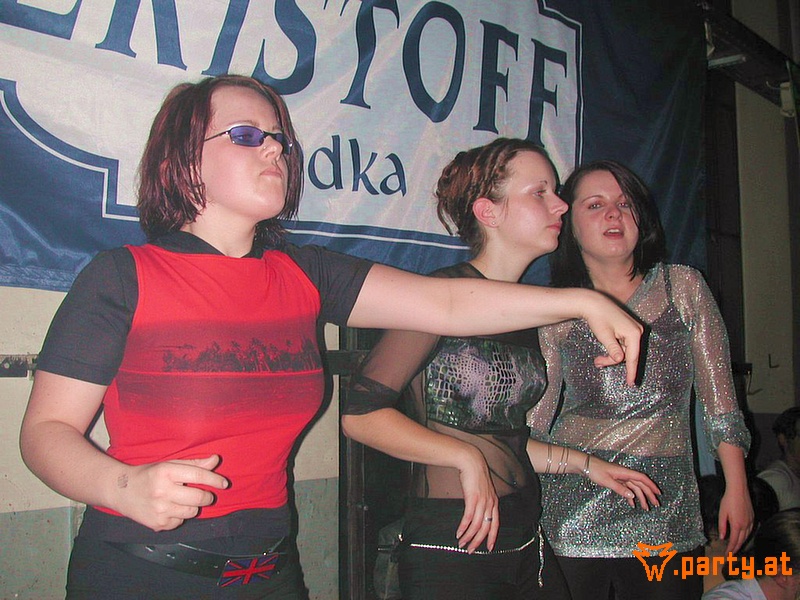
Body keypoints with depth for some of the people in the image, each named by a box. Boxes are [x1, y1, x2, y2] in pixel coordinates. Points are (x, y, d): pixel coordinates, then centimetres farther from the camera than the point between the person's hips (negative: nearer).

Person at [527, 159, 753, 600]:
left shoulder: (683, 287, 4)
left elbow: (718, 398, 5)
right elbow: (534, 418, 3)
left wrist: (736, 487, 2)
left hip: (667, 513, 1)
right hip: (572, 511, 0)